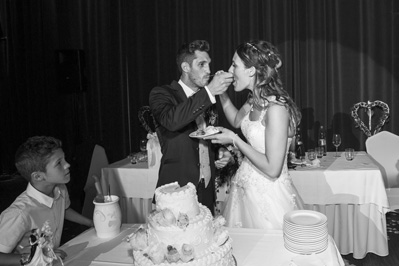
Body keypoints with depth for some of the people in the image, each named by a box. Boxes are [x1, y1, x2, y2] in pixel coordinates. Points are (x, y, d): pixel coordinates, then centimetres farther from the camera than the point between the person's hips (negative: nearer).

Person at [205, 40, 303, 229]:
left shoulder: (276, 108, -24)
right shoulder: (254, 100, 2)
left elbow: (272, 169, -24)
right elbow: (237, 121, 24)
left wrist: (234, 140, -18)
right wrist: (221, 92, 9)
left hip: (268, 196, -8)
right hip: (246, 191, 8)